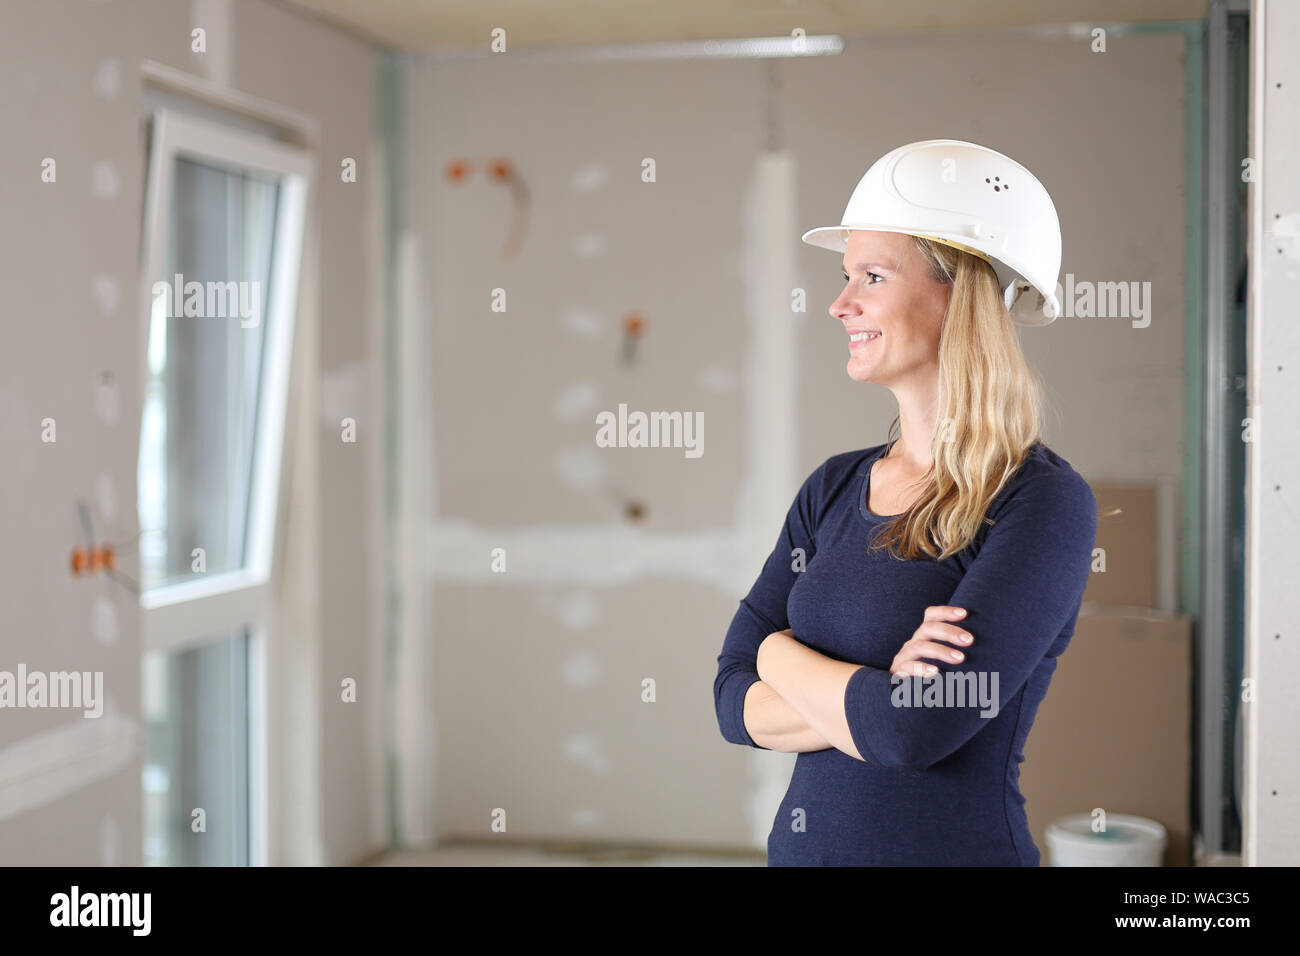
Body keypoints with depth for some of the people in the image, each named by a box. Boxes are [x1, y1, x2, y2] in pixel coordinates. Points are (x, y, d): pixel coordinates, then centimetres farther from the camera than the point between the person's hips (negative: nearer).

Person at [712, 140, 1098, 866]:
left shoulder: (1044, 503, -16)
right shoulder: (834, 488, 2)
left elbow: (916, 730, -24)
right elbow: (735, 699, -2)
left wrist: (778, 651, -8)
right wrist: (872, 697, -19)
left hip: (956, 842, -5)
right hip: (803, 840, 5)